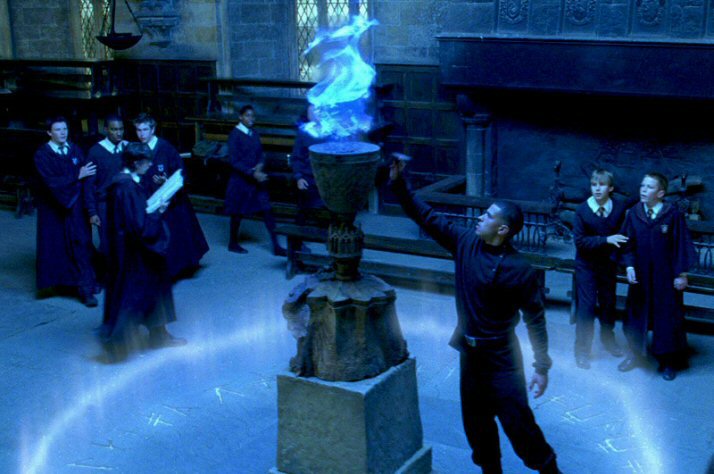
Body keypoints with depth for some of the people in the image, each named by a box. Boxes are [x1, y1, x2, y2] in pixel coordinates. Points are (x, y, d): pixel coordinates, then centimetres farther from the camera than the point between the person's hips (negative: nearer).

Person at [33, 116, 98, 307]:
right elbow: (51, 182, -16)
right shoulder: (42, 154, -7)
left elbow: (86, 175, 3)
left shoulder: (75, 150, 6)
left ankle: (85, 286, 4)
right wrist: (78, 176, -17)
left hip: (76, 206, 3)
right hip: (54, 209, -3)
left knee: (81, 244, -1)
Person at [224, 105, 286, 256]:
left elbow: (260, 154, 10)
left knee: (267, 210, 0)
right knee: (238, 213, 8)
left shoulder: (254, 134, 6)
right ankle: (233, 243, 27)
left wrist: (260, 165, -12)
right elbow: (235, 161, -16)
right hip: (240, 180, -6)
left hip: (257, 179, 6)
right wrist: (253, 173, -22)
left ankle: (276, 246, 2)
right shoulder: (235, 135, -12)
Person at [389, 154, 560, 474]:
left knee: (518, 424, -1)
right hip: (470, 354, 6)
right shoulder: (466, 242, -4)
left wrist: (542, 367, -12)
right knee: (476, 424, 17)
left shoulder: (520, 271, -19)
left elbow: (535, 320, -13)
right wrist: (398, 183, -5)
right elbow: (426, 217, 1)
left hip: (501, 360, -6)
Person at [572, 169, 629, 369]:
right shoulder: (582, 210, -15)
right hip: (586, 265, -3)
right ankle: (582, 350, 9)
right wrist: (606, 240, -25)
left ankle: (608, 339, 41)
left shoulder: (620, 207, -9)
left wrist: (617, 253, -15)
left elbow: (624, 233, -1)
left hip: (609, 263, 3)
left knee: (609, 303, 18)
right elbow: (580, 241, -18)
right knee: (586, 306, -2)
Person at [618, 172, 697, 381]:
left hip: (665, 277, -3)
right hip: (640, 275, 3)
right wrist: (629, 266, -10)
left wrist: (682, 274, -8)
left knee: (668, 317, 8)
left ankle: (668, 362, 23)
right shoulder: (633, 214, -3)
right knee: (636, 314, 13)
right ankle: (635, 354, 31)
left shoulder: (673, 215, -12)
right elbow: (628, 243, 1)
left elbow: (682, 245, -8)